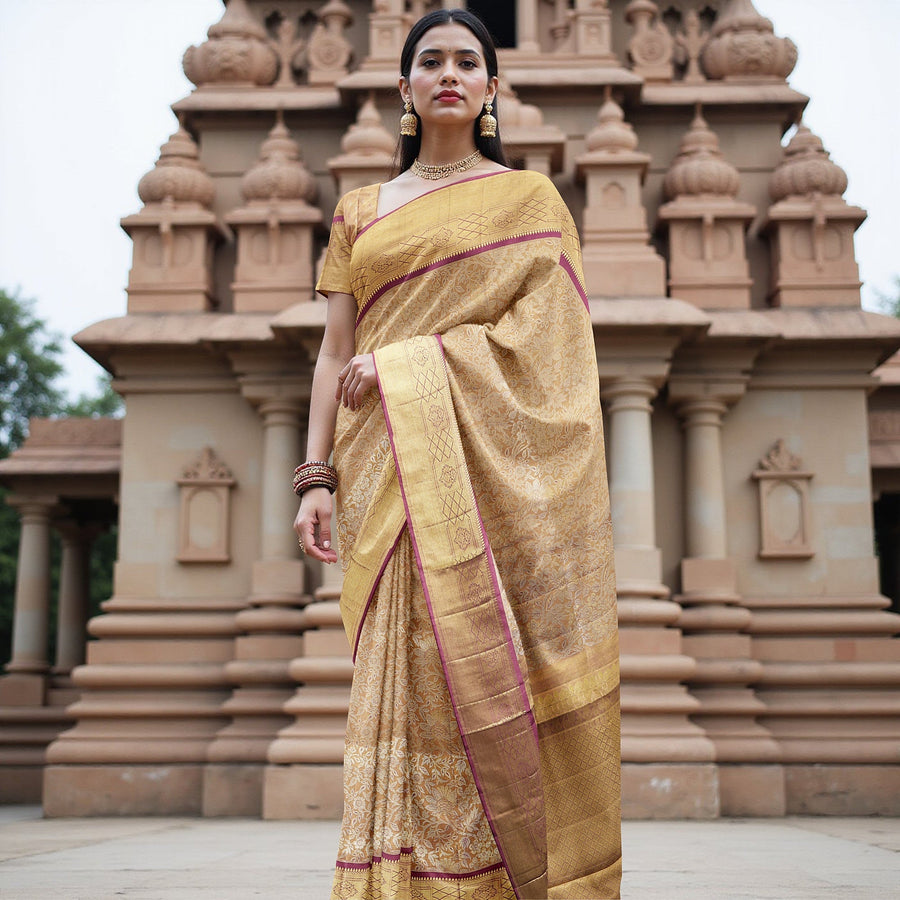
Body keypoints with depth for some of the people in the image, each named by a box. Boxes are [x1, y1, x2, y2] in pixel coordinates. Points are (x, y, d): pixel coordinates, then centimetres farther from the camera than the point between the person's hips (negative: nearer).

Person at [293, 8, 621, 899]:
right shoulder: (359, 211, 18)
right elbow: (335, 353, 12)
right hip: (394, 475, 2)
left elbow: (540, 331, -2)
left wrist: (407, 366, -10)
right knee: (411, 678, -6)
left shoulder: (531, 198, 12)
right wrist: (316, 475, -1)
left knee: (492, 668, -8)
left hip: (493, 466, -2)